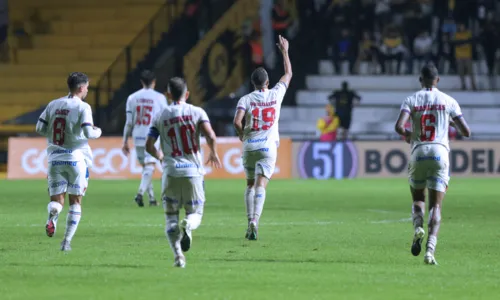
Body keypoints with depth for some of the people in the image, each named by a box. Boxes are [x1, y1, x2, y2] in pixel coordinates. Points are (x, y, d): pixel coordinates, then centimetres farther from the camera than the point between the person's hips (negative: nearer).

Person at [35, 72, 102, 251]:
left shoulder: (53, 105, 7)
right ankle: (67, 241, 4)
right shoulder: (83, 107, -9)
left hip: (55, 158, 3)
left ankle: (52, 216, -28)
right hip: (76, 158, -3)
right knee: (75, 201, 9)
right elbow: (88, 133, -18)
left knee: (56, 199, 8)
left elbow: (39, 128, 6)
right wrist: (98, 131, 4)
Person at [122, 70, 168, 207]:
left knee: (145, 166, 15)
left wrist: (125, 142, 10)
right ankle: (140, 193, -28)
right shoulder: (159, 98, -2)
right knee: (150, 166, -7)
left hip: (138, 138, 3)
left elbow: (129, 123, 4)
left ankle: (152, 197, 17)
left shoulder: (132, 98, 5)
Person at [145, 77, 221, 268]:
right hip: (193, 172, 0)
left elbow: (149, 146, 1)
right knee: (195, 213, 12)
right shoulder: (197, 112, 1)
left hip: (171, 172, 0)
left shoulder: (160, 116, 4)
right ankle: (188, 225, -25)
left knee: (171, 216, 11)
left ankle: (178, 254, -6)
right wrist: (213, 153, 8)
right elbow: (210, 136, -13)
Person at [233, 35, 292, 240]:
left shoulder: (246, 99, -4)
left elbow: (237, 122, -17)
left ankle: (250, 221, 8)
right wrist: (284, 51, 27)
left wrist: (242, 135, 4)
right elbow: (288, 74, 16)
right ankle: (254, 221, -27)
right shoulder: (275, 95, 0)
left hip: (249, 146, 1)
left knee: (250, 185, 16)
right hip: (269, 146, -1)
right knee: (261, 185, -8)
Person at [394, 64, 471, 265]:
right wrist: (454, 122, 26)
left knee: (418, 200, 20)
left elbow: (399, 127, -10)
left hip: (418, 153, 0)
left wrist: (407, 136, 13)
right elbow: (466, 132, 5)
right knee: (435, 206, 0)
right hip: (440, 152, 0)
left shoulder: (411, 101, 5)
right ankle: (430, 248, -19)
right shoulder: (448, 101, 6)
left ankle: (418, 227, -12)